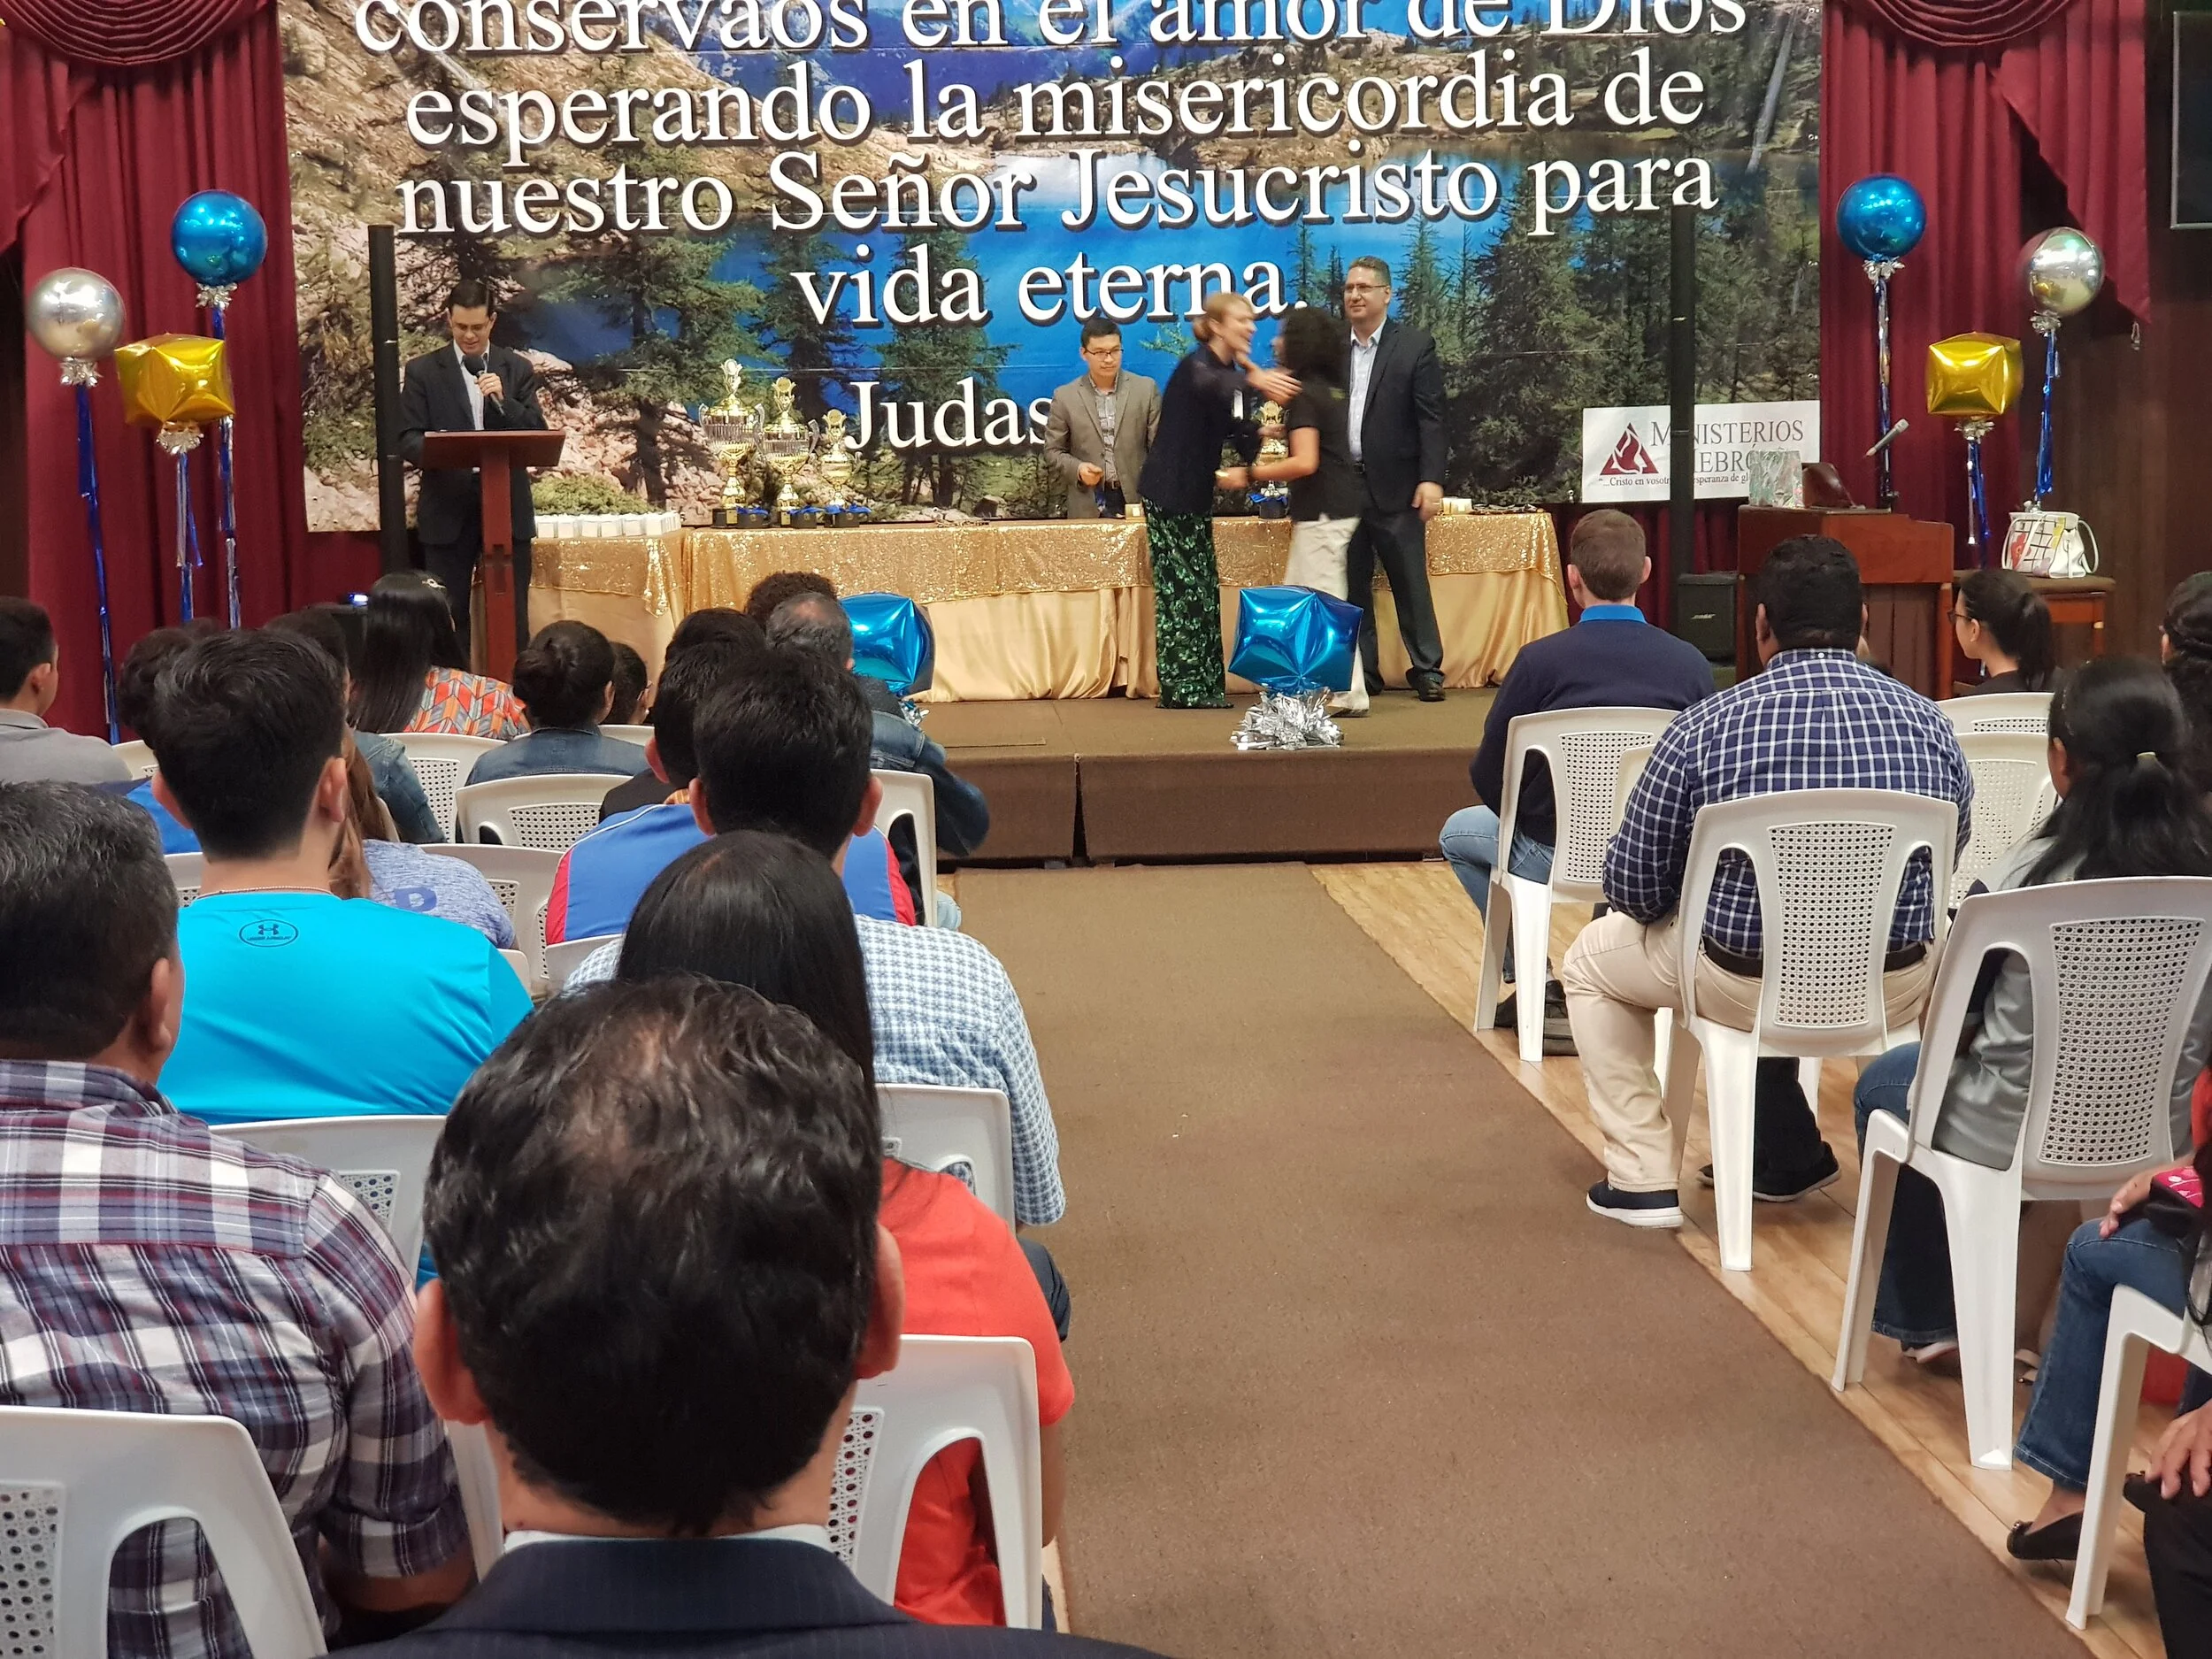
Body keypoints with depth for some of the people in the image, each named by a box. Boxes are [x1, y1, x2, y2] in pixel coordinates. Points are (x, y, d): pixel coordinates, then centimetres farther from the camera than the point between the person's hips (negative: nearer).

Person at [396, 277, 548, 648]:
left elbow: (538, 435, 3)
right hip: (448, 511, -1)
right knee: (448, 617, 2)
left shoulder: (518, 369, 9)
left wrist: (502, 399, -13)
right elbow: (407, 438, 0)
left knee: (512, 617, 4)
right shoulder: (422, 371, 4)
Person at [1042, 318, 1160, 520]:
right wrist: (1077, 469, -13)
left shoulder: (1146, 389, 5)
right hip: (1088, 507, 0)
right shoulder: (1065, 397, 4)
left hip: (1138, 500, 0)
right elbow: (1053, 451, 8)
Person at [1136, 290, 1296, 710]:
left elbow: (1240, 435, 4)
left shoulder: (1232, 375, 9)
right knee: (1179, 589, -7)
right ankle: (1180, 688, -4)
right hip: (1168, 493, -8)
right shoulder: (1196, 365, -15)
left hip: (1195, 494, 8)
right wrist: (1254, 380, -58)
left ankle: (1203, 686, 12)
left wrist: (1259, 437, -19)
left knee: (1204, 591, 8)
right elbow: (1206, 386, -41)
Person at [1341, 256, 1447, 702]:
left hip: (1395, 487, -3)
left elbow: (1431, 418, -4)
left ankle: (1427, 670, 8)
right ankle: (1361, 671, 15)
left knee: (1411, 582, 1)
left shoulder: (1415, 346, 0)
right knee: (1351, 586, 7)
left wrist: (1431, 479, -12)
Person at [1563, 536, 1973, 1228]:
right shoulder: (1927, 722, -3)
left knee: (1589, 959, 25)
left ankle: (1643, 1177, 19)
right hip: (1899, 989, 3)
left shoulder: (1703, 727, -11)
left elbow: (1633, 888, -4)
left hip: (1747, 988, -3)